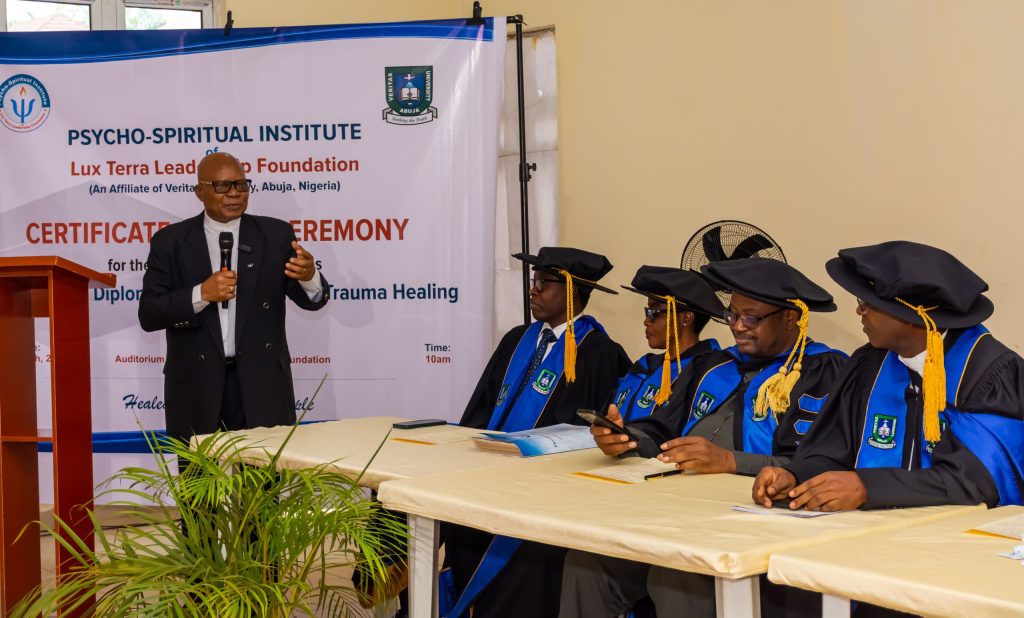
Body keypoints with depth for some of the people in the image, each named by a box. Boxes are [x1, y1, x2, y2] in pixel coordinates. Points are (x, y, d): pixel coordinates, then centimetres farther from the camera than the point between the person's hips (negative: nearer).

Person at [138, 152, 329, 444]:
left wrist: (309, 276, -24)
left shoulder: (275, 234, 4)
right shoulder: (171, 241, 3)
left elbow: (310, 300, -1)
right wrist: (202, 294, -19)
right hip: (196, 387, 0)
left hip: (261, 383, 0)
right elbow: (149, 314, -3)